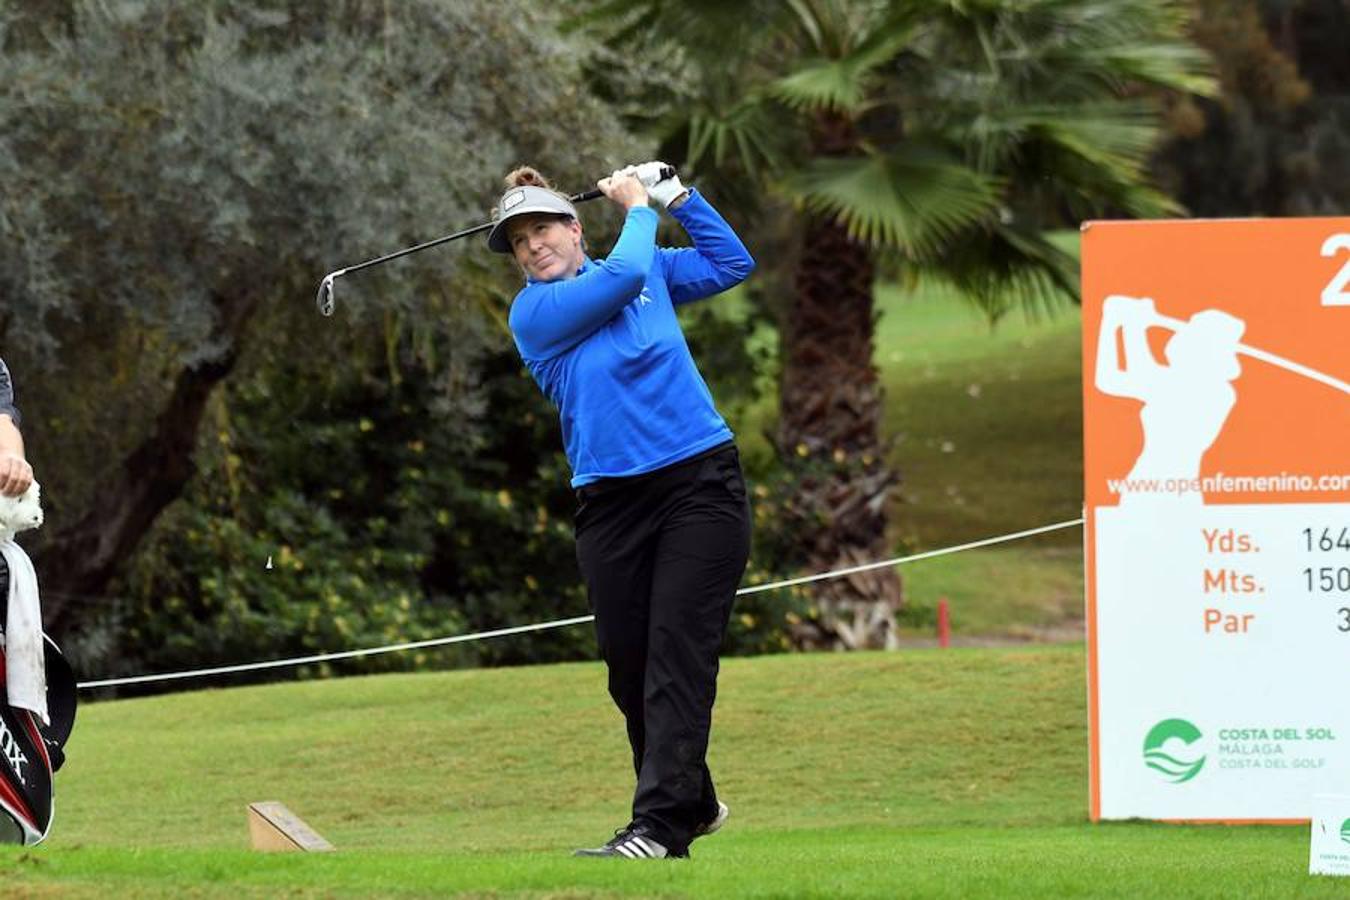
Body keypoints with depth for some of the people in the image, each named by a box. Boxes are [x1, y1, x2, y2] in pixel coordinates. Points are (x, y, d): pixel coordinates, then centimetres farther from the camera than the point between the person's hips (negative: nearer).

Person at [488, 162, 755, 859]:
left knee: (678, 652, -12)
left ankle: (660, 822, -18)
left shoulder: (649, 270, 11)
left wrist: (676, 196, 15)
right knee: (629, 668, 2)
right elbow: (623, 277, -11)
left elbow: (731, 263, 25)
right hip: (611, 505, 1)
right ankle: (693, 803, 22)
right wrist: (637, 209, 5)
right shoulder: (532, 313, 1)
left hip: (699, 482, -1)